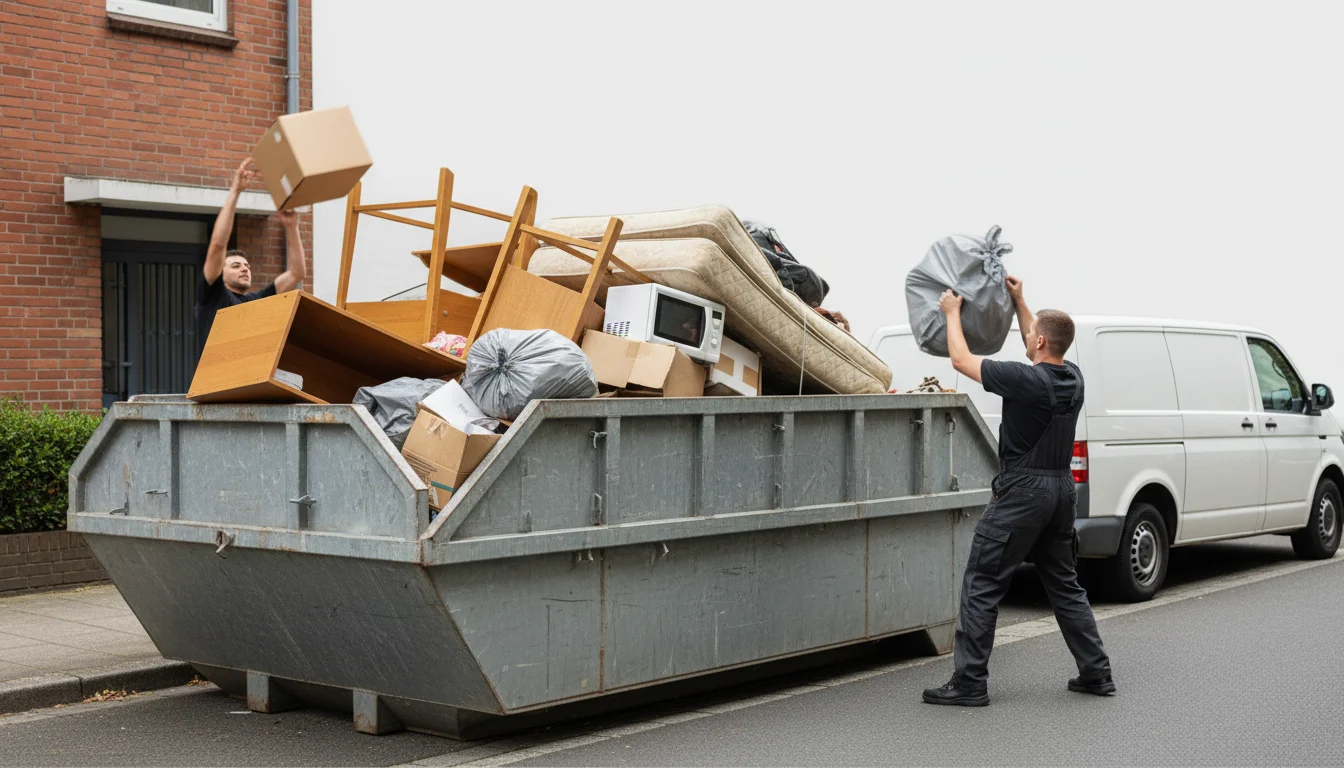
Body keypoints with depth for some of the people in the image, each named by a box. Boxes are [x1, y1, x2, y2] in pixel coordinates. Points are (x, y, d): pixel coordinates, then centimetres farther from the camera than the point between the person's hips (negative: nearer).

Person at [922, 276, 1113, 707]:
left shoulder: (1026, 380, -18)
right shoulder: (1072, 378, 5)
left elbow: (962, 360, -9)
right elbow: (1039, 354, 28)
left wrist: (952, 313, 6)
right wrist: (1019, 302, 31)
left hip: (1023, 491, -8)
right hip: (1062, 488, 8)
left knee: (982, 585, -3)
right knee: (1064, 585, 17)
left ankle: (969, 683, -4)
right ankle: (1096, 674, 18)